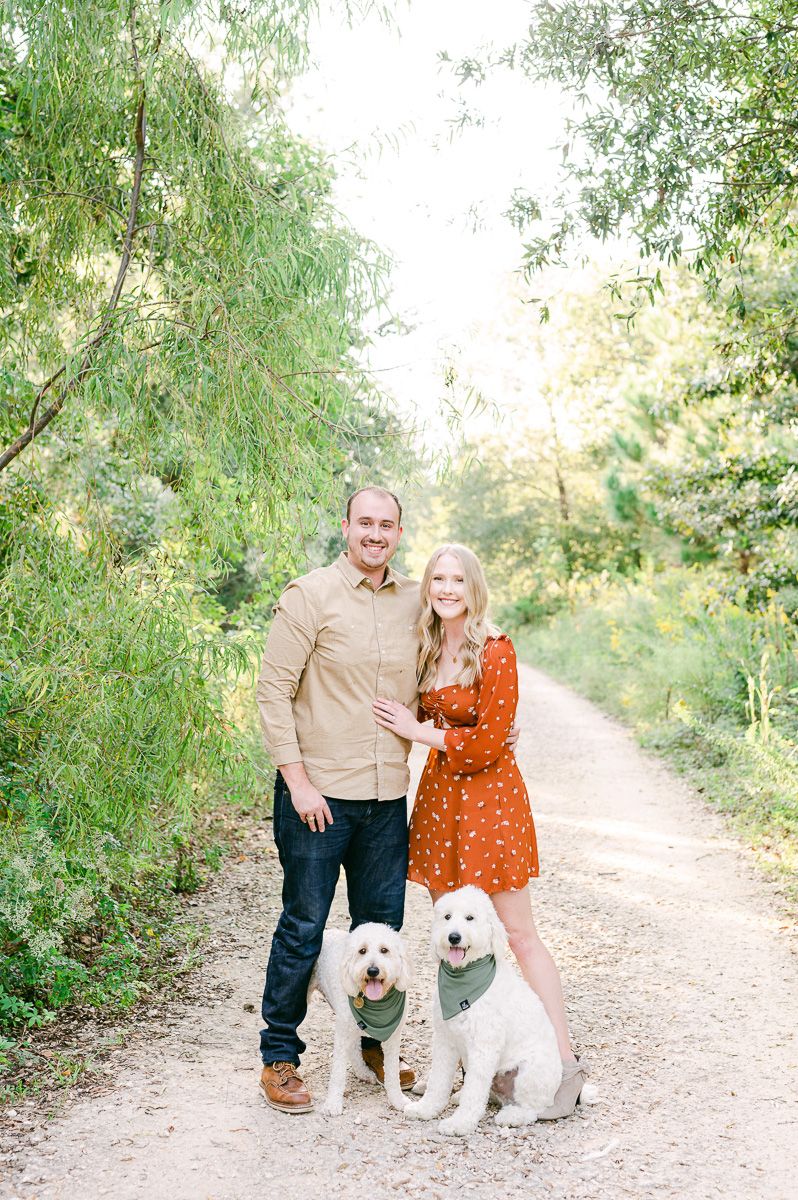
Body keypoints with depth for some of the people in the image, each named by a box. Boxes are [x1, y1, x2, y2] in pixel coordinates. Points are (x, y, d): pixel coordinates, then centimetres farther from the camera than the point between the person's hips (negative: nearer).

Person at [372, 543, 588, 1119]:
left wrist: (419, 731, -11)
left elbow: (488, 742, -15)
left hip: (488, 794, -7)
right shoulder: (427, 647, 7)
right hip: (439, 793, 7)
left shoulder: (495, 650, -14)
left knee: (519, 935, -3)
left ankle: (566, 1063, 5)